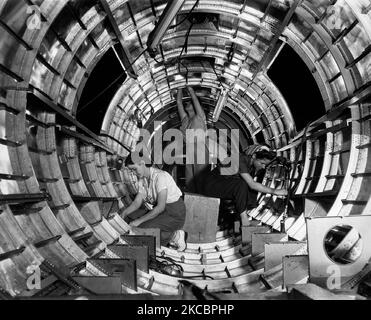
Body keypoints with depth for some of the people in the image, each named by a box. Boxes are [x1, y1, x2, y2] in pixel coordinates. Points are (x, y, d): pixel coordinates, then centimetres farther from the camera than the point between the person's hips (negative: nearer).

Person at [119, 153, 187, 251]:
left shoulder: (160, 176, -25)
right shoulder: (142, 178, 1)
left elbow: (160, 207, -28)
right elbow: (137, 202, 5)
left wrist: (139, 221, -26)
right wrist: (124, 213, -13)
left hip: (175, 214, -9)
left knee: (143, 228, -24)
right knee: (128, 218, -1)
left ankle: (173, 237, -4)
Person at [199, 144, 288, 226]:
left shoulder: (255, 165, -2)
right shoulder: (241, 160, -27)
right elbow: (252, 184, -33)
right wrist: (274, 191, -32)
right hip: (211, 184, -8)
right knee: (241, 185, -31)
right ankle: (244, 217, -23)